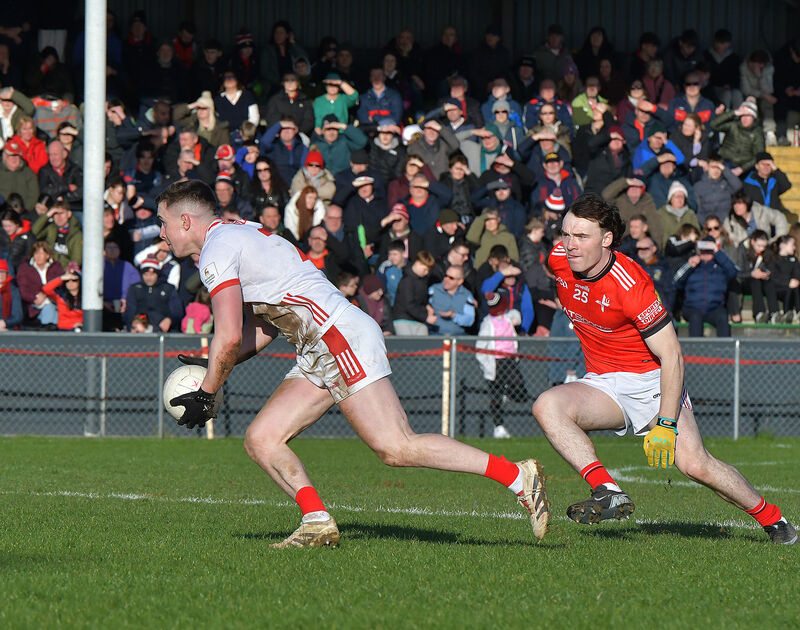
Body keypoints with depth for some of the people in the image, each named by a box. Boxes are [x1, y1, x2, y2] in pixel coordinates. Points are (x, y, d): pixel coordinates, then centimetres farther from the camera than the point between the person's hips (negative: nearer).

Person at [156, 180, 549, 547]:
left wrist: (205, 395, -2)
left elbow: (228, 338, -16)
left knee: (396, 448, -16)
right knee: (261, 440, 4)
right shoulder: (238, 236, 23)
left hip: (341, 335, -11)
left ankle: (518, 477, -16)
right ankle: (317, 523, -5)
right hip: (317, 357, 11)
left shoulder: (216, 251, -8)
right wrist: (213, 366, 21)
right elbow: (264, 327, 28)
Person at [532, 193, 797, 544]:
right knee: (547, 407, -26)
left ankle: (772, 519, 6)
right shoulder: (559, 260, -9)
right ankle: (609, 495, -30)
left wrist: (666, 425, -28)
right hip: (602, 382, 5)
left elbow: (671, 355, -23)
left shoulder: (630, 285, -27)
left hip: (651, 381, -5)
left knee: (695, 465, -17)